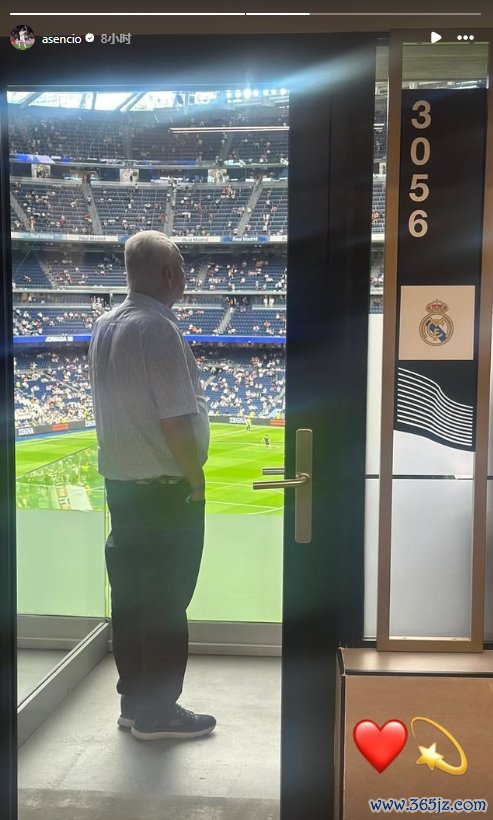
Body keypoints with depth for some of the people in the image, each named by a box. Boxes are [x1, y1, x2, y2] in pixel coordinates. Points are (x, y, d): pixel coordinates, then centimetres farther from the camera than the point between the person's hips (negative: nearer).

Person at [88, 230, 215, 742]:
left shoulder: (105, 326, 9)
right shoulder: (158, 329, -18)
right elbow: (175, 420, -22)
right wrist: (196, 478, -9)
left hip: (121, 483, 9)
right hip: (164, 488, -8)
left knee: (130, 595, 15)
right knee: (166, 602, 3)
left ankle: (133, 700, 28)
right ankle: (158, 712, 16)